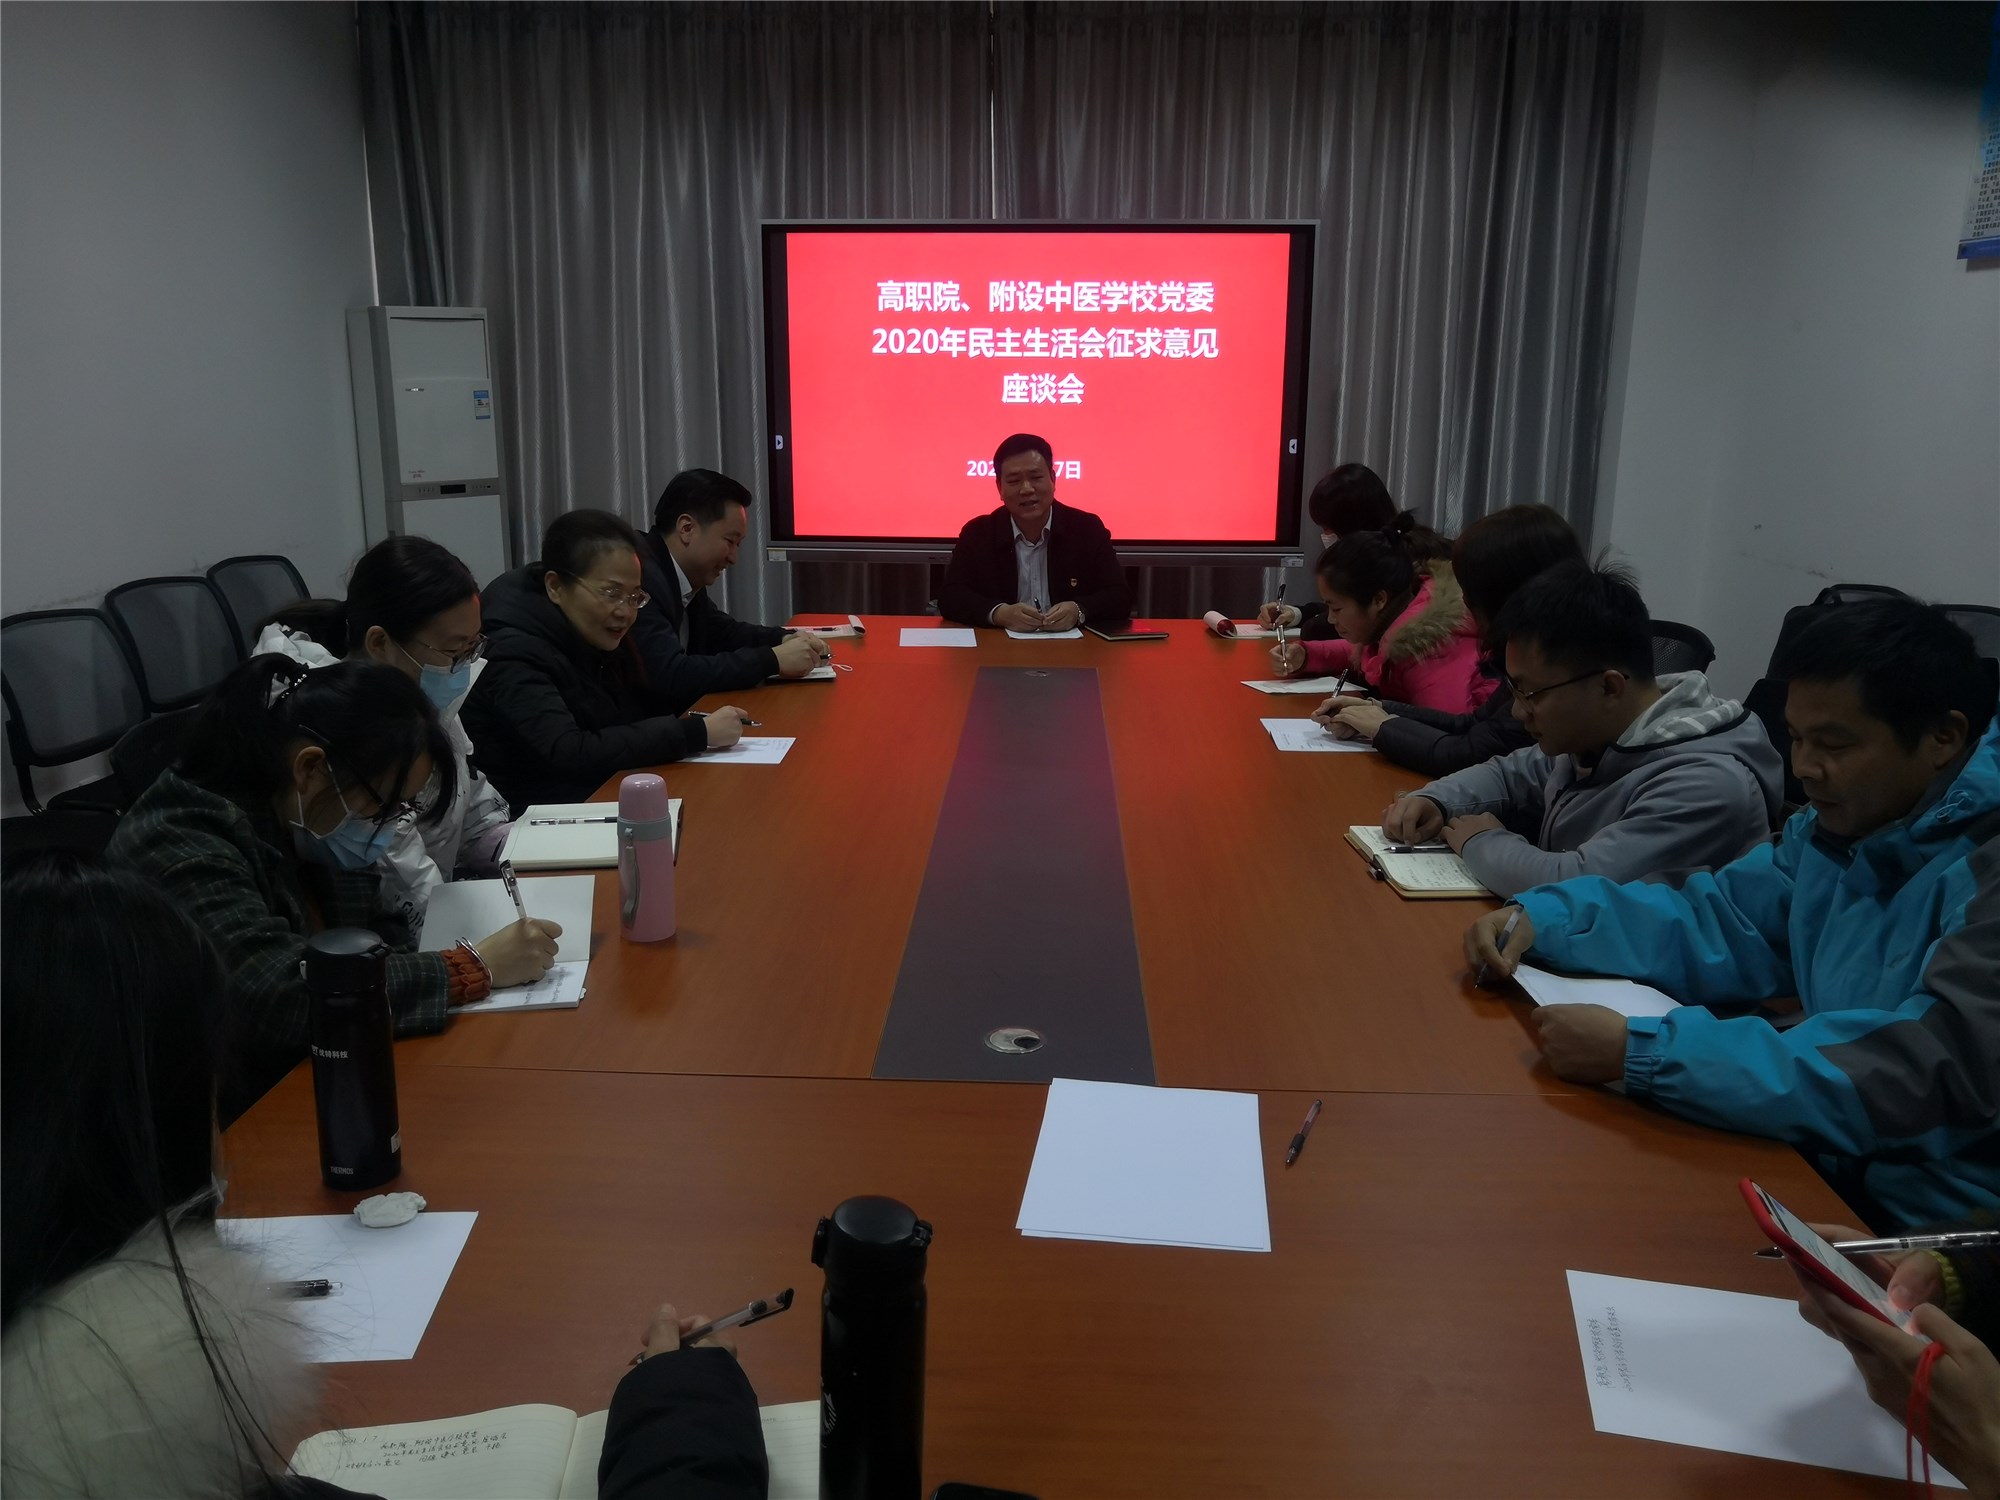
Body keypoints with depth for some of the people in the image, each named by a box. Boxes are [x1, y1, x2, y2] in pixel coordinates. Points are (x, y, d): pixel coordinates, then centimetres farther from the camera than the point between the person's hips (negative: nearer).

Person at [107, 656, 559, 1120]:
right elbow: (287, 999, -30)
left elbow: (384, 950, 5)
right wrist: (473, 969, -24)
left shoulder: (295, 829, 3)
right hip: (235, 1125, -7)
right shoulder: (179, 850, -20)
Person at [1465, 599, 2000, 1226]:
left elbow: (1928, 1068, -32)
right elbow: (1717, 921, 11)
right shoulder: (1843, 824, 4)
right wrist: (1541, 917, -6)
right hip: (1839, 1179, 7)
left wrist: (1641, 1051, -33)